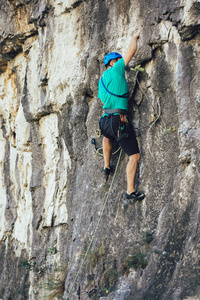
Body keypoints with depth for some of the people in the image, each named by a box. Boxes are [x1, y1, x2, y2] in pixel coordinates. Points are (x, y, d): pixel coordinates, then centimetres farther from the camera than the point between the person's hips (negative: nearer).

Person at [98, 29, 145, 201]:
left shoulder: (102, 80, 20)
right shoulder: (116, 69, 0)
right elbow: (131, 50, 4)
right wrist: (135, 37, 20)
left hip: (106, 120, 7)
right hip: (120, 119, -7)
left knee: (108, 136, 43)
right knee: (135, 156, -2)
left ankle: (106, 166, 38)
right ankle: (131, 190, -6)